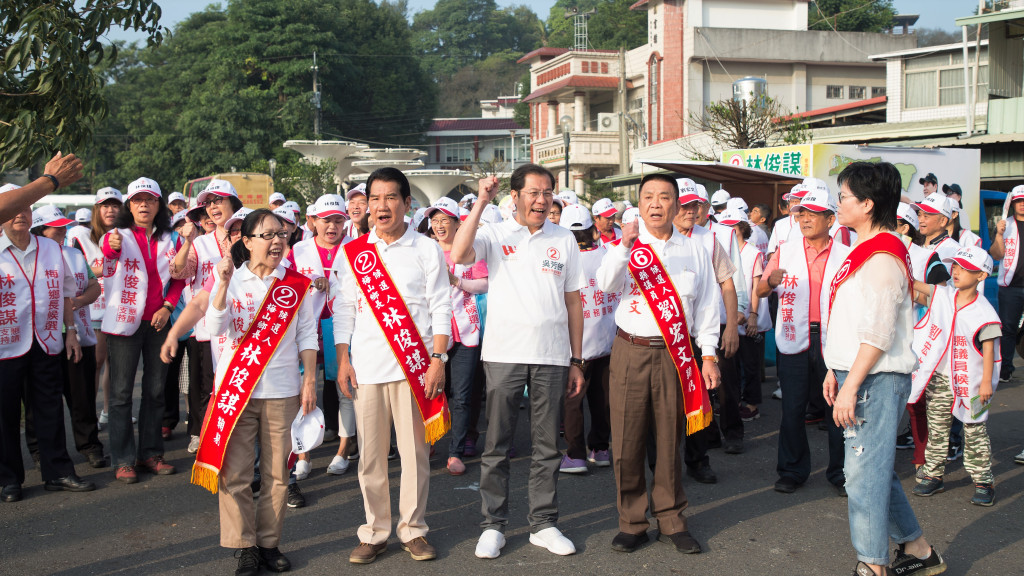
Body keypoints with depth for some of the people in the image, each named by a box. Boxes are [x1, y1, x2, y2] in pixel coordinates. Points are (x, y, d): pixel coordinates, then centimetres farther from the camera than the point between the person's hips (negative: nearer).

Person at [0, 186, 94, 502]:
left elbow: (65, 291, 15)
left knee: (50, 410, 7)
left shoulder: (51, 248, 9)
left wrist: (70, 329, 12)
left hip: (47, 343, 3)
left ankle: (58, 472, 17)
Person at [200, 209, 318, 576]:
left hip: (282, 391, 1)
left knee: (277, 473, 5)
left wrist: (310, 380, 1)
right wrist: (223, 284, -22)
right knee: (235, 474, 0)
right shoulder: (232, 280, 1)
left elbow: (307, 335, 7)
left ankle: (270, 543, 18)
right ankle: (244, 546, 13)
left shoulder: (296, 284, 4)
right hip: (236, 389, -1)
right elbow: (215, 328, -11)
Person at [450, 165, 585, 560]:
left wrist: (576, 360, 8)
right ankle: (493, 525, 16)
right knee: (498, 444, 5)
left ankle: (544, 523, 19)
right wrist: (481, 202, -17)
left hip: (552, 357, 2)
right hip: (504, 353, -2)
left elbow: (573, 301, 11)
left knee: (547, 446, 8)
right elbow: (459, 255, -19)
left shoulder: (564, 240, 9)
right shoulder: (495, 235, 2)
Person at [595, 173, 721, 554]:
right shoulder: (627, 245, 5)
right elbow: (606, 284, -13)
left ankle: (670, 520, 20)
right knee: (627, 440, 1)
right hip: (631, 352, -1)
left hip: (675, 355, 1)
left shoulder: (694, 250, 10)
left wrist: (708, 355, 6)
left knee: (670, 439, 6)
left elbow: (706, 304, 11)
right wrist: (625, 246, -28)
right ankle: (631, 522, 15)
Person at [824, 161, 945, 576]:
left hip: (876, 381, -10)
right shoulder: (863, 252, 15)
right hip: (857, 376, 10)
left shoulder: (882, 258, -17)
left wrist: (850, 387, -21)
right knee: (876, 469, 17)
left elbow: (879, 334, -21)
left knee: (865, 473, -3)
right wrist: (835, 371, 18)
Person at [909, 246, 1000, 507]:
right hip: (939, 378, 4)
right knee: (936, 430, 12)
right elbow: (912, 285, 3)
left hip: (969, 382, -4)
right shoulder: (942, 295, 1)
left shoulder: (983, 312, -12)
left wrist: (986, 382, -15)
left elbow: (988, 348, -12)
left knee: (975, 433, 4)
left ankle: (983, 482, 14)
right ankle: (933, 475, 21)